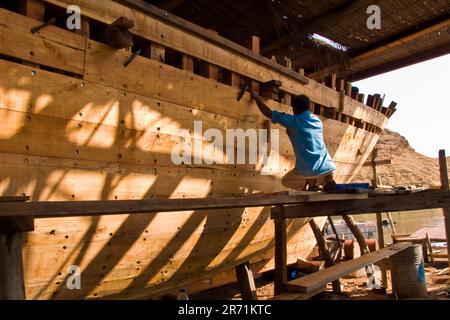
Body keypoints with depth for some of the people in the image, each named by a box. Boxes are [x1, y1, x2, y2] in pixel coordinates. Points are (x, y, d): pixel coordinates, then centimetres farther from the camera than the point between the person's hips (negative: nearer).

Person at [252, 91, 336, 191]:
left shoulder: (293, 120, -2)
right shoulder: (317, 121, 14)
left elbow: (267, 112, 5)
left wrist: (256, 96, 18)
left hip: (307, 171, -5)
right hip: (328, 168, 5)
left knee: (285, 181, 24)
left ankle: (311, 184, 4)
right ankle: (327, 181, 11)